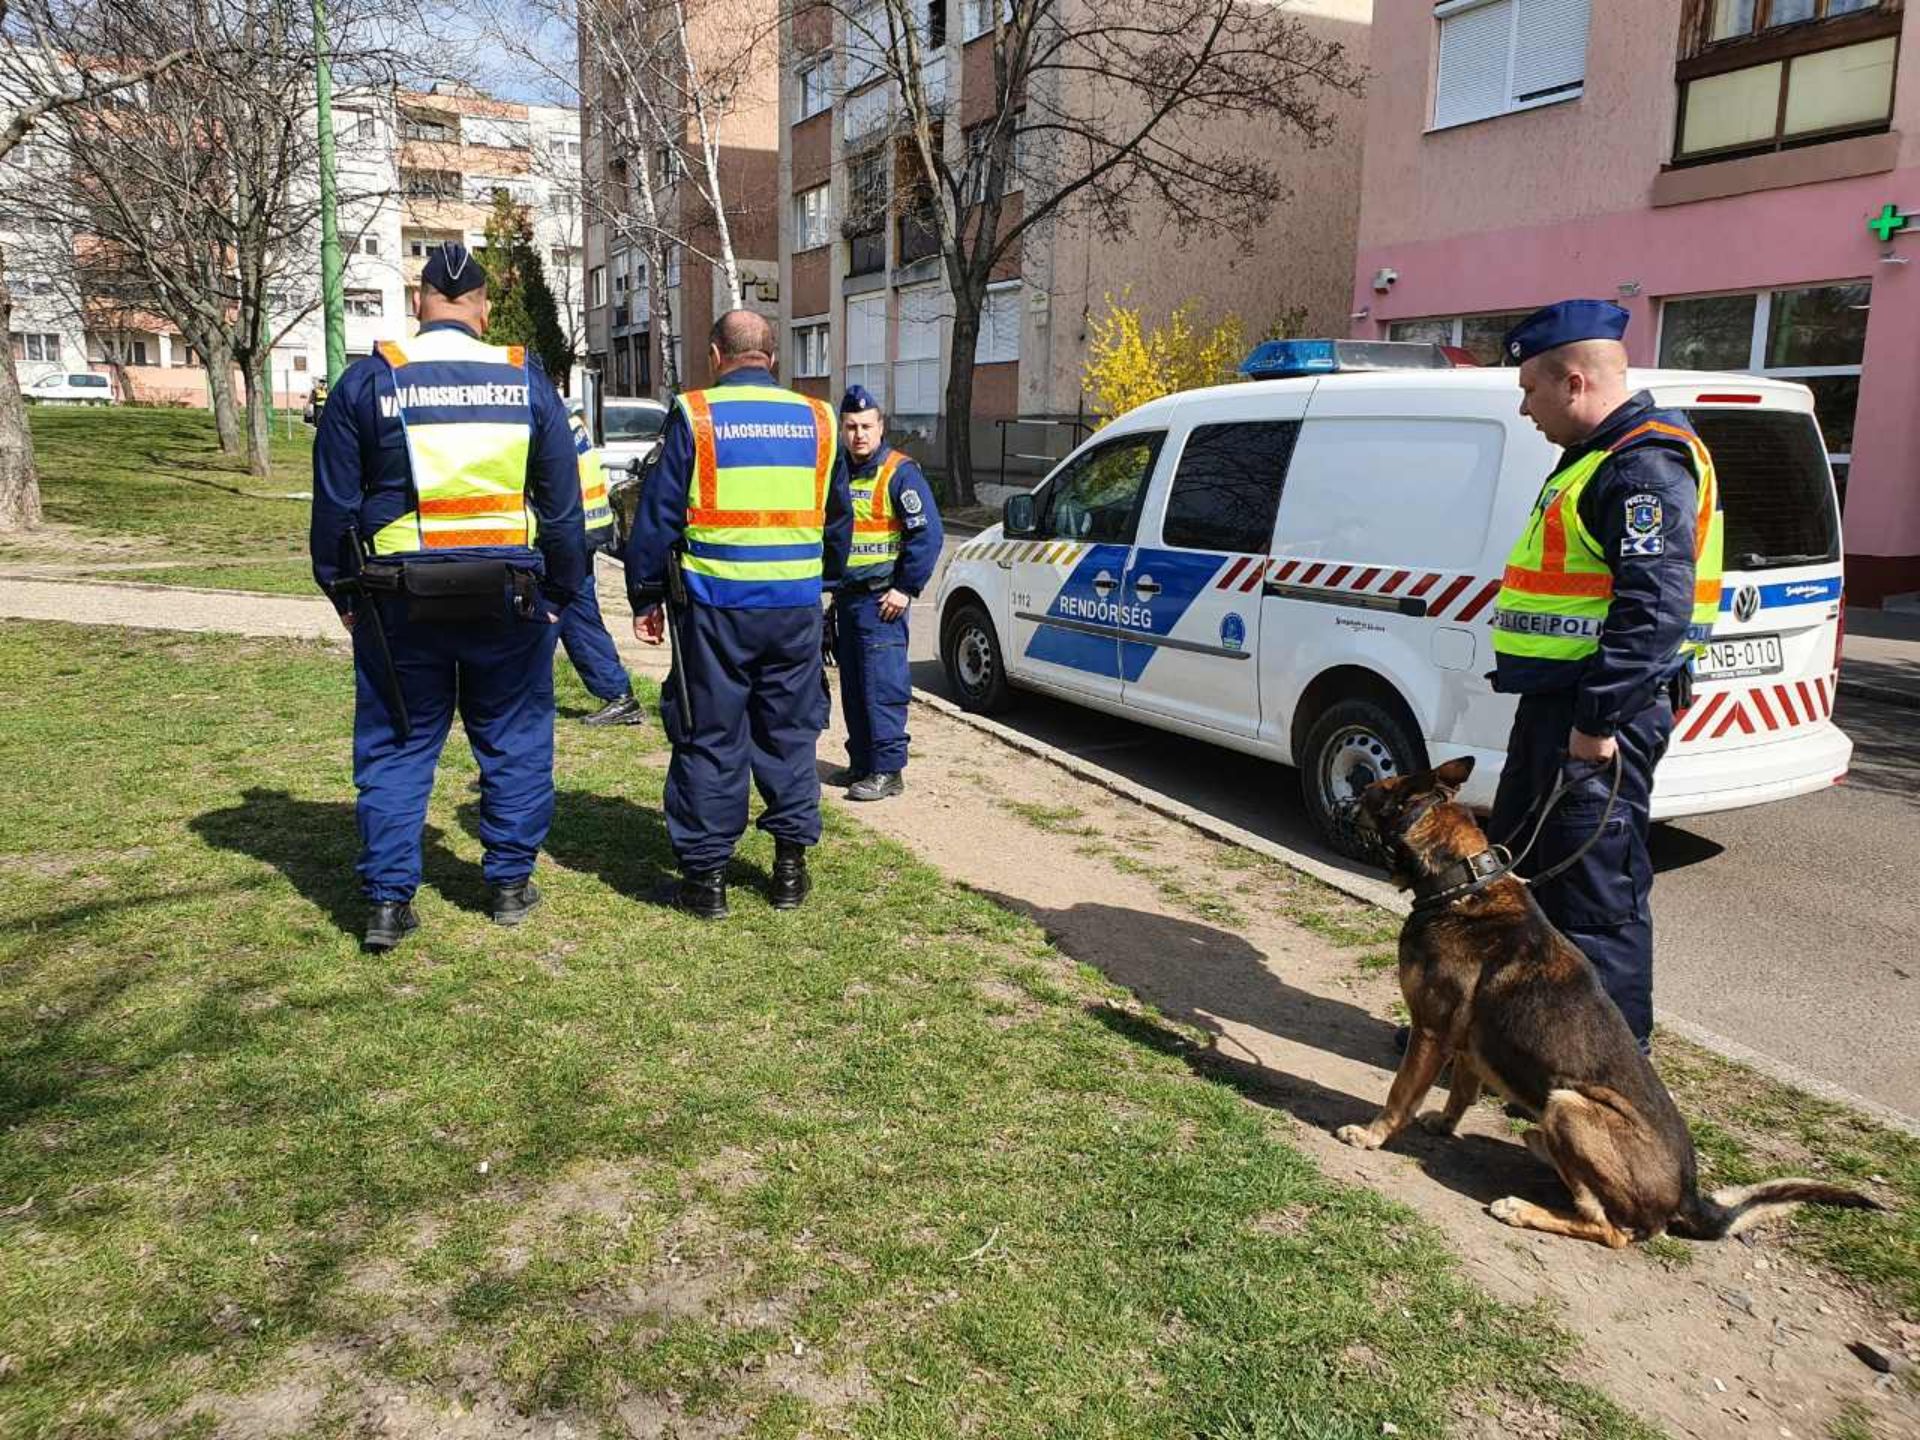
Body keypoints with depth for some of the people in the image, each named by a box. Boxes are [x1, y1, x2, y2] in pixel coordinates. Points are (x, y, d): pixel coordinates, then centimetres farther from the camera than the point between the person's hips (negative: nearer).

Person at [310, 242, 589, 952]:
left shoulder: (368, 380, -1)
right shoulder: (527, 380, 1)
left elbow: (334, 501, 2)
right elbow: (563, 502, 3)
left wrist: (343, 592, 12)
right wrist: (559, 593, 11)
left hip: (399, 595, 0)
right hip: (509, 593, 0)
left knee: (396, 747, 10)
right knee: (514, 740, 13)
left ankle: (389, 899, 11)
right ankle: (510, 883, 20)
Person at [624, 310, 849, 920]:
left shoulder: (695, 415, -4)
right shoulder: (815, 419, 8)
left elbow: (658, 513, -3)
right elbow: (838, 517, 17)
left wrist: (646, 597, 5)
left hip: (714, 604, -3)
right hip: (797, 606, 3)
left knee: (710, 739, 5)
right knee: (789, 734, 14)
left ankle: (706, 874, 10)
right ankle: (791, 864, 20)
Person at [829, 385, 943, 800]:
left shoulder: (899, 473, -9)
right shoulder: (837, 472, 13)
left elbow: (928, 533, -14)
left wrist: (906, 588, -16)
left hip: (881, 599, -8)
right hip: (846, 596, 8)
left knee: (883, 686, -8)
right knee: (853, 686, 13)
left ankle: (887, 770, -4)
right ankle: (861, 763, 23)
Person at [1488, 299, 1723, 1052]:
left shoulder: (1646, 463, -16)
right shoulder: (1595, 456, 18)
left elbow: (1656, 607, -25)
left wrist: (1599, 717, -25)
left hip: (1603, 711, -11)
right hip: (1554, 702, 11)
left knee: (1596, 892, -3)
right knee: (1516, 870, 19)